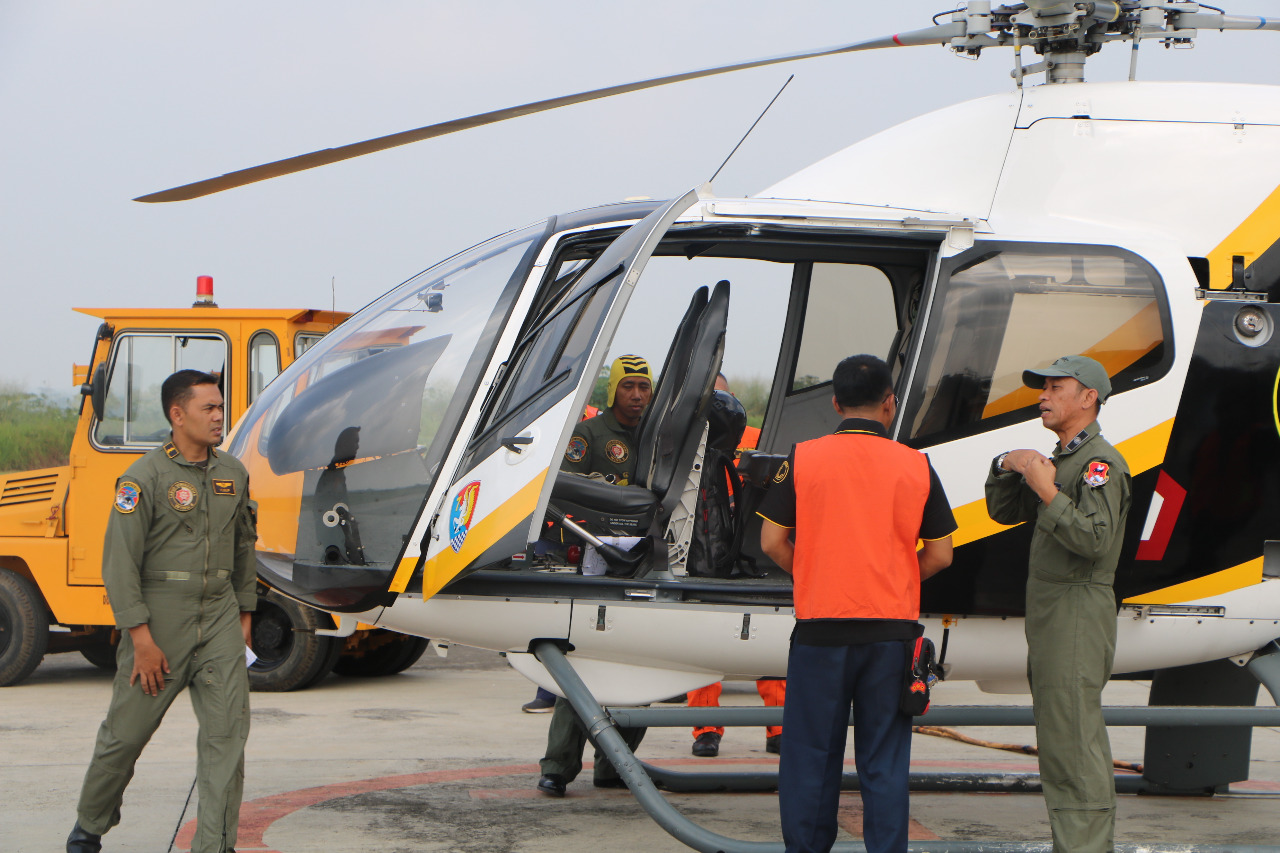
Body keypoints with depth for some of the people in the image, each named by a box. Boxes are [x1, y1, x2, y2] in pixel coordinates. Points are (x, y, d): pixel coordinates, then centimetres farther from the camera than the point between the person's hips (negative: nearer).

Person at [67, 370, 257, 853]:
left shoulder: (233, 474, 8)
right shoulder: (146, 476, -10)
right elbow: (119, 563, -12)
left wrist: (244, 614, 17)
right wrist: (141, 638, -15)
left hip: (219, 619, 4)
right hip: (160, 619, -4)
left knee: (227, 729, -6)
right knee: (126, 732, 7)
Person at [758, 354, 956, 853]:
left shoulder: (803, 459, -1)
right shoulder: (916, 466, 2)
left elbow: (772, 541, -1)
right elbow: (940, 554, 5)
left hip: (821, 627, -1)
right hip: (892, 630, 1)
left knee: (811, 754, 8)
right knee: (884, 760, 7)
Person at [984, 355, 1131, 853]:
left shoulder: (1100, 462, -12)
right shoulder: (1060, 460, 19)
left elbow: (1094, 538, -24)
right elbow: (1003, 512, 18)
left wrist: (1047, 492, -23)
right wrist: (1008, 467, 1)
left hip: (1079, 613, -10)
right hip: (1050, 612, 10)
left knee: (1073, 742, -12)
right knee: (1061, 736, 12)